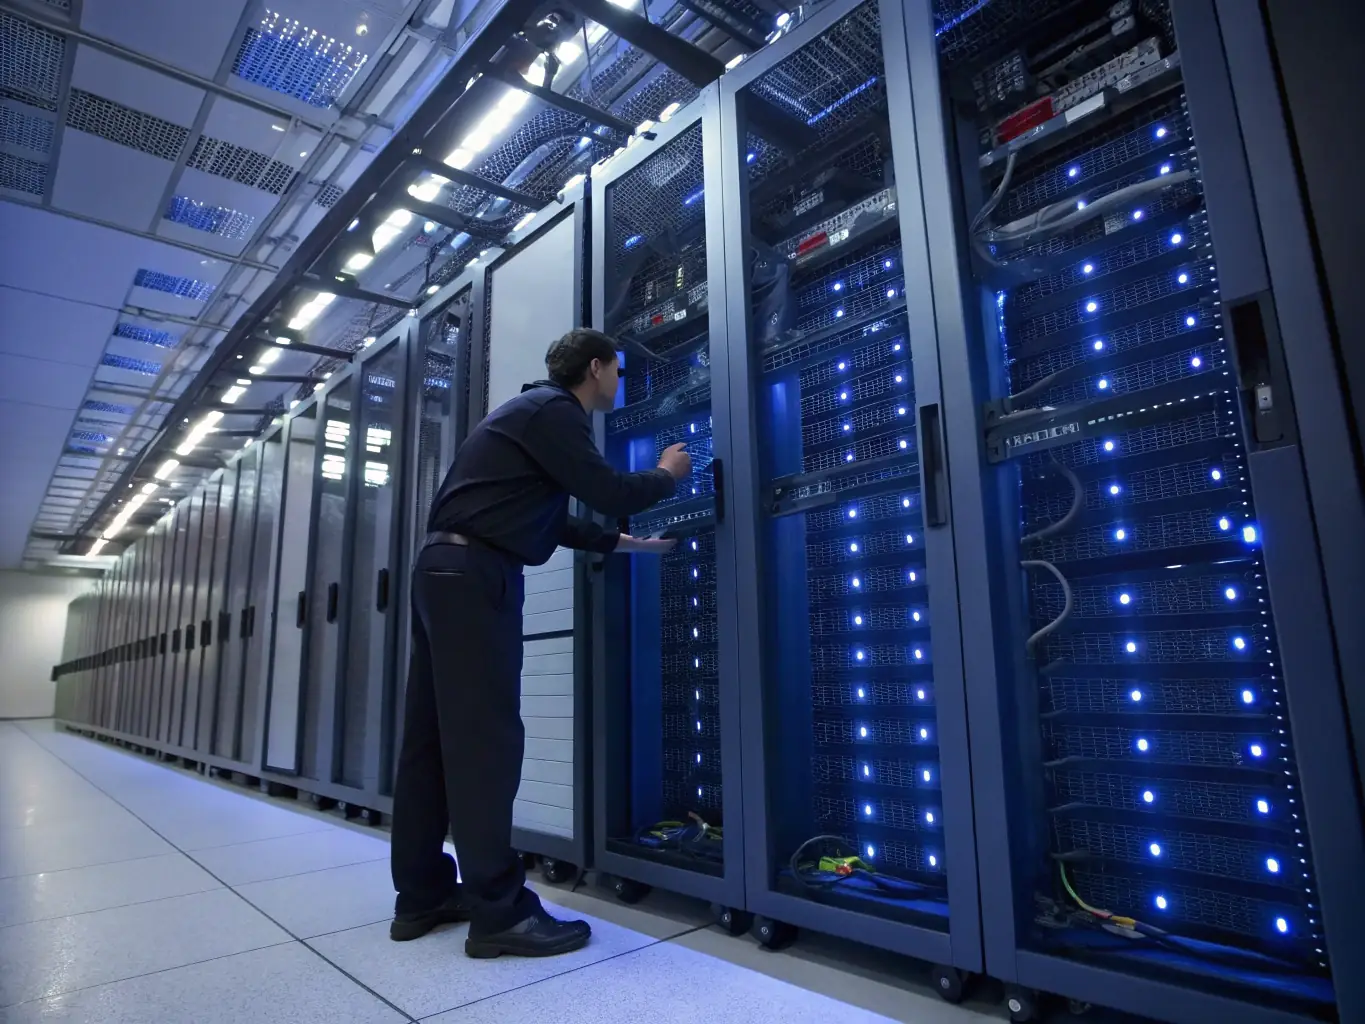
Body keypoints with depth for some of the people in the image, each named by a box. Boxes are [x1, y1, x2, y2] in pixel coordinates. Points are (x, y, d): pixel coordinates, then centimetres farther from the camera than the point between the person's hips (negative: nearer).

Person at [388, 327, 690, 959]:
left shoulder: (537, 411, 24)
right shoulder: (553, 410, -7)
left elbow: (556, 522, 27)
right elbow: (608, 493, -13)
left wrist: (632, 545, 31)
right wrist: (668, 475, 6)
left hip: (448, 572, 11)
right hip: (474, 576, -11)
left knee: (433, 737, 10)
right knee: (485, 738, -8)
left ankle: (422, 896, 19)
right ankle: (499, 913, -1)